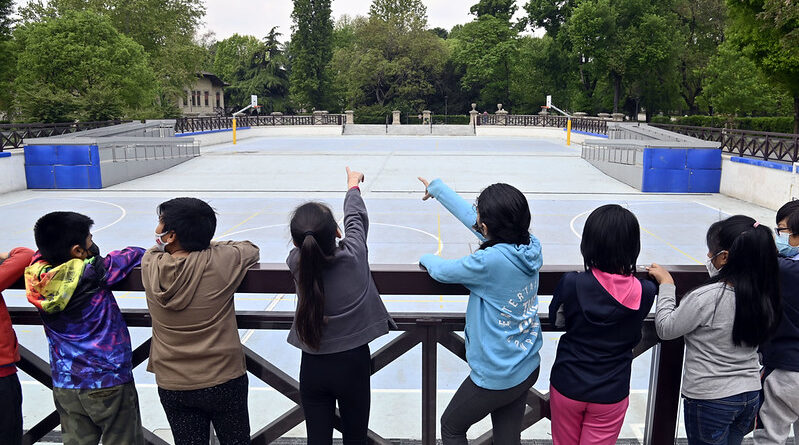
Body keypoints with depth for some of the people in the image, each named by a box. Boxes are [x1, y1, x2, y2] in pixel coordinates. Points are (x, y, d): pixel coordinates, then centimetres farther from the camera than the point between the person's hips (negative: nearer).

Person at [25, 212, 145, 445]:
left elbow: (41, 253, 18)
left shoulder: (38, 273, -5)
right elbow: (136, 254, -7)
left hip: (64, 387, 6)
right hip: (109, 382, -6)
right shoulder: (94, 272, -20)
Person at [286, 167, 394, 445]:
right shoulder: (353, 255, -18)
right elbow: (356, 216, 1)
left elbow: (302, 246, 10)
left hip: (313, 368, 1)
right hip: (353, 364, -1)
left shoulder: (297, 263, -15)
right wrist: (353, 184, 19)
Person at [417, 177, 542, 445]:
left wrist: (427, 259, 11)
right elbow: (472, 217, 3)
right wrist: (436, 188, 13)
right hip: (528, 369, 7)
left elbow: (441, 271, -13)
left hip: (495, 377, -7)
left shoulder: (490, 261, -30)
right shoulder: (531, 247, -9)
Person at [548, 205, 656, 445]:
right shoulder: (646, 292, -16)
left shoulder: (572, 284, -22)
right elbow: (634, 336, 2)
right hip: (611, 393, 1)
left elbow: (554, 318, -3)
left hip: (568, 386, 0)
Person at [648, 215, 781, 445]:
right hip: (750, 396, 6)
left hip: (710, 401, -6)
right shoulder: (764, 294, -7)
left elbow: (665, 329, -14)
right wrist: (716, 272, 10)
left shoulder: (705, 297, -26)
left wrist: (666, 285, -5)